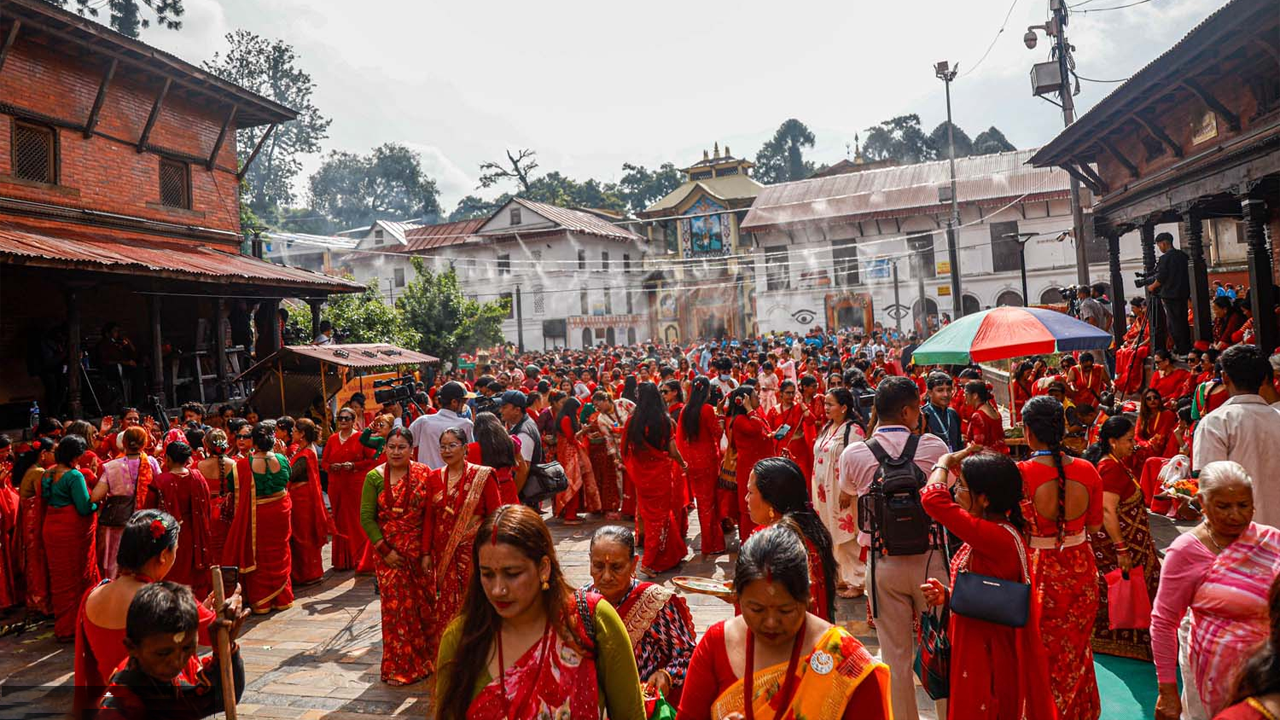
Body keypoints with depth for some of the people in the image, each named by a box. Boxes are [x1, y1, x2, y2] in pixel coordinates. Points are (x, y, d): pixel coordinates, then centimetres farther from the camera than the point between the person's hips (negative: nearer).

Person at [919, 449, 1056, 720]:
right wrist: (948, 594, -3)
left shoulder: (998, 537, -27)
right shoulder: (988, 533, 4)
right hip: (973, 647, 9)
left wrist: (945, 461, -15)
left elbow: (933, 500, -33)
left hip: (987, 654, -9)